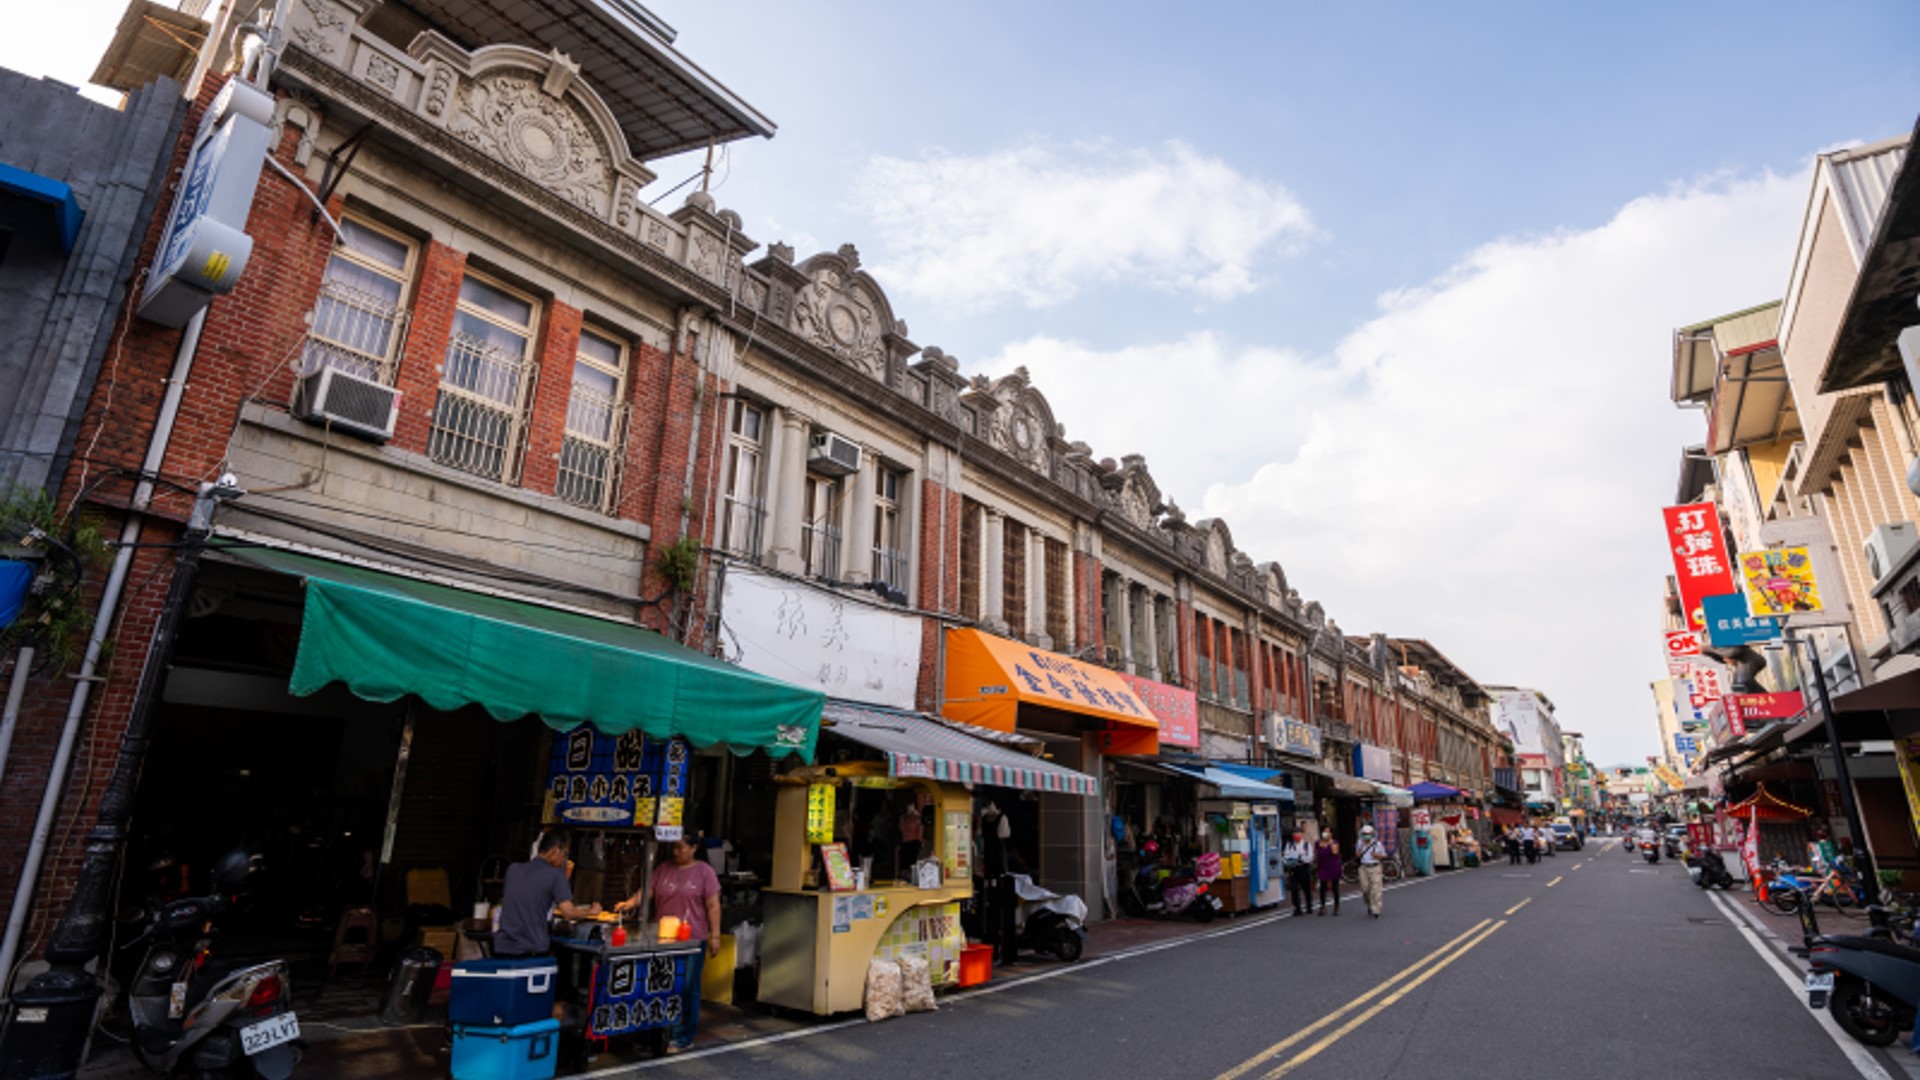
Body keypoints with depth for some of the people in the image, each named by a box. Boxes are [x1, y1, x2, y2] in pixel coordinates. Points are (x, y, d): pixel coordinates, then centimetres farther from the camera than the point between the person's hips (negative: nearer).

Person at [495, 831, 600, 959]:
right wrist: (591, 911, 5)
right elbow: (568, 912, -14)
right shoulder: (555, 874, -6)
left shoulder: (513, 869, 10)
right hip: (532, 950, -5)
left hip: (502, 949, 5)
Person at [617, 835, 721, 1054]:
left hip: (692, 940, -4)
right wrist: (629, 903, -17)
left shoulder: (704, 871, -3)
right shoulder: (663, 869, 9)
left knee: (687, 989, 1)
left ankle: (682, 1038, 13)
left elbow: (713, 905, -4)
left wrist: (715, 936, -8)